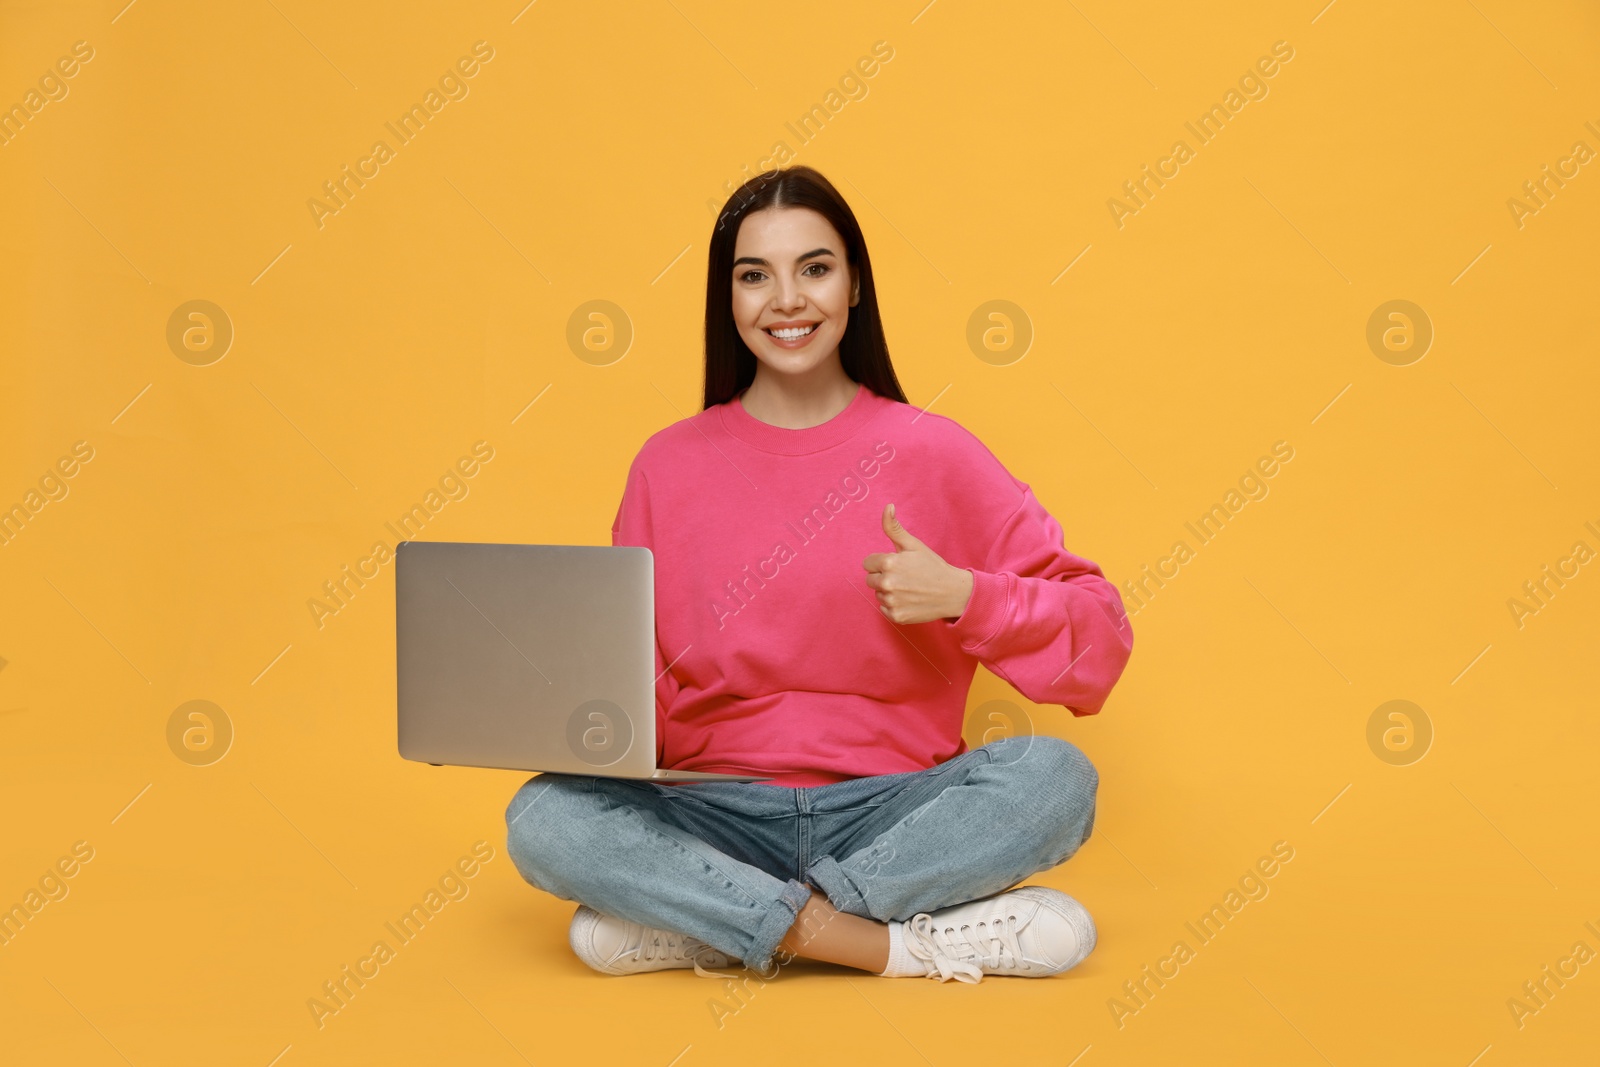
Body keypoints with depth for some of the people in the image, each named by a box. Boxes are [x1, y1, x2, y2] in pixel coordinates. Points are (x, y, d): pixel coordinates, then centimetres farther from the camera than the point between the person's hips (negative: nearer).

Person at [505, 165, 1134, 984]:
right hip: (718, 816, 1)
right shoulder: (670, 466, 7)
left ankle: (696, 924, -21)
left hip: (890, 811, 0)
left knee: (1055, 776, -29)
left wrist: (963, 596, -16)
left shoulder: (931, 454, 2)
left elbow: (1099, 634, 0)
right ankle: (907, 943, -24)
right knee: (541, 819, -27)